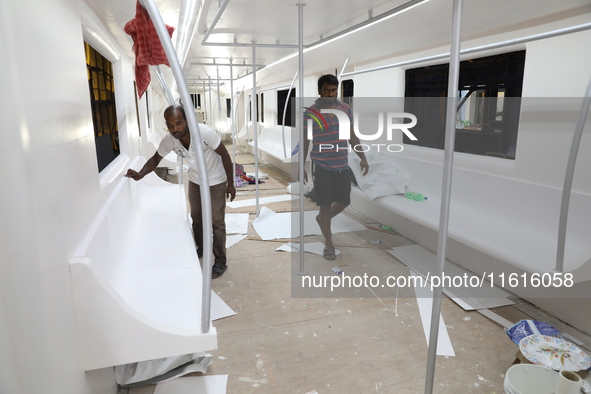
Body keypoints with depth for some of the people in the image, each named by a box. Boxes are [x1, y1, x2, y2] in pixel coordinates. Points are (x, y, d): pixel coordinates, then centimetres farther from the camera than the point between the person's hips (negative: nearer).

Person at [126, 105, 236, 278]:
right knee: (196, 218, 17)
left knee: (217, 222, -1)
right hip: (194, 181, 5)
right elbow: (155, 159, -3)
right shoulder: (169, 140, -20)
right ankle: (201, 249, 40)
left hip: (215, 181, -5)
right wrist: (140, 175, -22)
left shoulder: (205, 132, -34)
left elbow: (225, 155, -22)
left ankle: (220, 262, 11)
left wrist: (230, 184, -16)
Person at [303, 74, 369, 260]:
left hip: (343, 165, 4)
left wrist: (362, 158, 4)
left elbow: (352, 137, 11)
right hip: (321, 166, -4)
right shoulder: (310, 113, -7)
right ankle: (329, 244, 15)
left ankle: (322, 219, 42)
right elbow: (305, 142, -2)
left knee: (344, 201, 11)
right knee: (325, 204, 0)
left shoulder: (346, 109, 4)